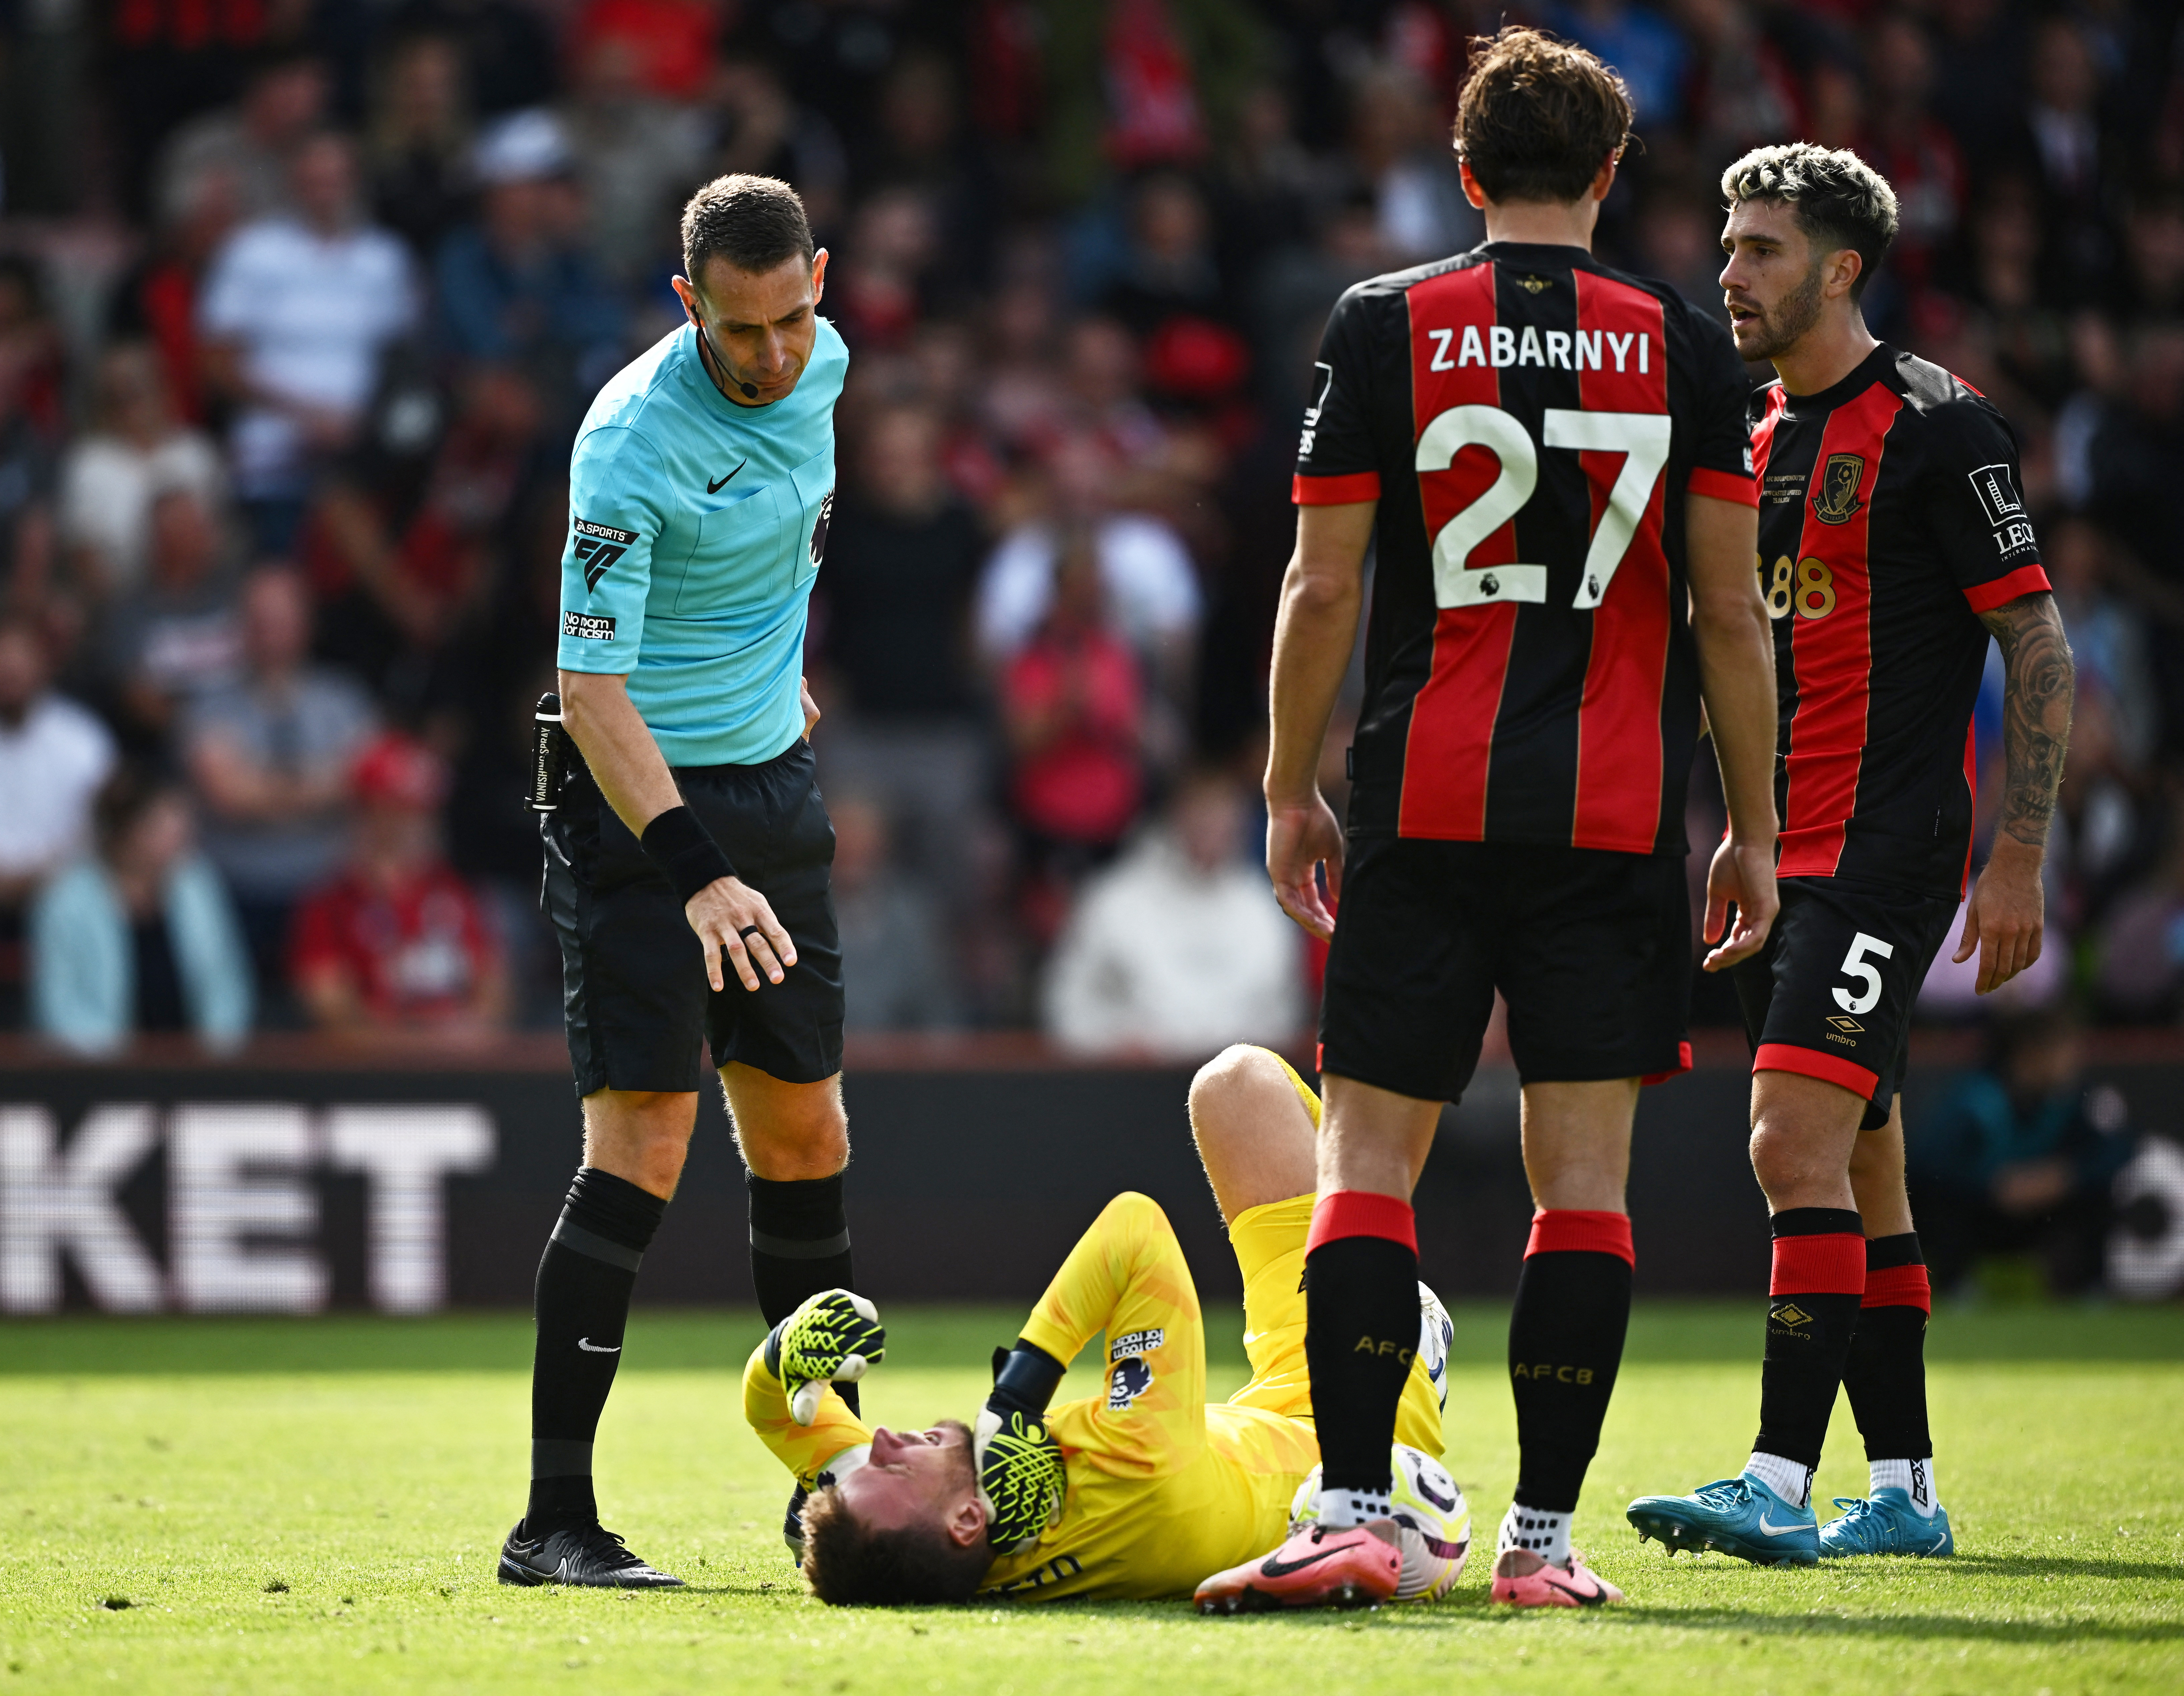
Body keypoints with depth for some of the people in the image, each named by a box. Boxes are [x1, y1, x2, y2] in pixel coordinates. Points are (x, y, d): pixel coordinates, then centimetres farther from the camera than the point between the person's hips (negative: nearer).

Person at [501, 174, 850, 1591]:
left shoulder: (819, 367, 0)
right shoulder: (634, 442, -23)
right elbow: (592, 690, -26)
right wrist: (692, 873, -35)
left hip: (775, 785, 7)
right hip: (641, 798, -7)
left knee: (804, 1138, 11)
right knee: (643, 1145, -14)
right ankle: (554, 1520, -13)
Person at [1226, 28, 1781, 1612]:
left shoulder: (1385, 327, 1)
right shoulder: (1687, 348, 4)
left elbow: (1323, 587, 0)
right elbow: (1730, 615, 3)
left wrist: (1290, 790, 10)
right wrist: (1753, 830, 10)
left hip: (1424, 808, -1)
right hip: (1619, 815, 1)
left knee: (1371, 1160, 2)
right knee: (1584, 1171, 3)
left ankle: (1355, 1509, -8)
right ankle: (1545, 1530, 0)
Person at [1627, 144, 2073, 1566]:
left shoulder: (1937, 427, -8)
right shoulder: (1759, 434, 15)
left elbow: (2040, 647, -9)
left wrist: (2019, 860, -14)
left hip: (1888, 849, -8)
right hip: (1787, 851, 8)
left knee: (1800, 1142, -18)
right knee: (1859, 1170, 10)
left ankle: (1783, 1483, -23)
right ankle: (1905, 1489, 17)